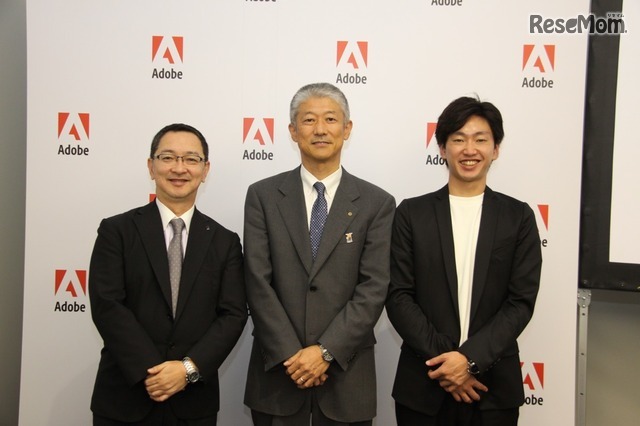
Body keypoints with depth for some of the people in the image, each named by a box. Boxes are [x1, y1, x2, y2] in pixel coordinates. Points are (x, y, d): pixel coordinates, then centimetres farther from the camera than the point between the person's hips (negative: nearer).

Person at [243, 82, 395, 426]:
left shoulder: (377, 203, -1)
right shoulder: (262, 195, 1)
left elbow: (374, 288, -7)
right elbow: (258, 282, -5)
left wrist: (326, 350, -14)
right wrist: (291, 354, -11)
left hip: (346, 372, 0)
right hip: (278, 370, 1)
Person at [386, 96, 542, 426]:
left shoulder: (518, 216, 2)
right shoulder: (411, 213, 0)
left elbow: (521, 302, -4)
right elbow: (398, 296, -4)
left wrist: (470, 358, -14)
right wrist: (442, 358, -12)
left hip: (494, 387, 0)